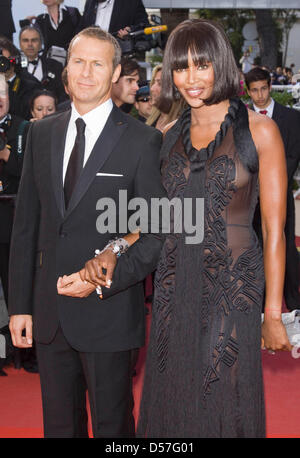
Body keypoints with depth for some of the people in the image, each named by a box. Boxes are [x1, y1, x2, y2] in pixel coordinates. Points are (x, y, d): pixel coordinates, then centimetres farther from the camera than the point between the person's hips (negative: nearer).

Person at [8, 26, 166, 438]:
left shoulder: (142, 141, -7)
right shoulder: (41, 133, 8)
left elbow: (158, 232, -8)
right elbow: (26, 223, 8)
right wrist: (20, 304, 5)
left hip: (108, 312, -4)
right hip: (49, 314, 4)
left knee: (112, 423, 11)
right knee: (59, 422, 17)